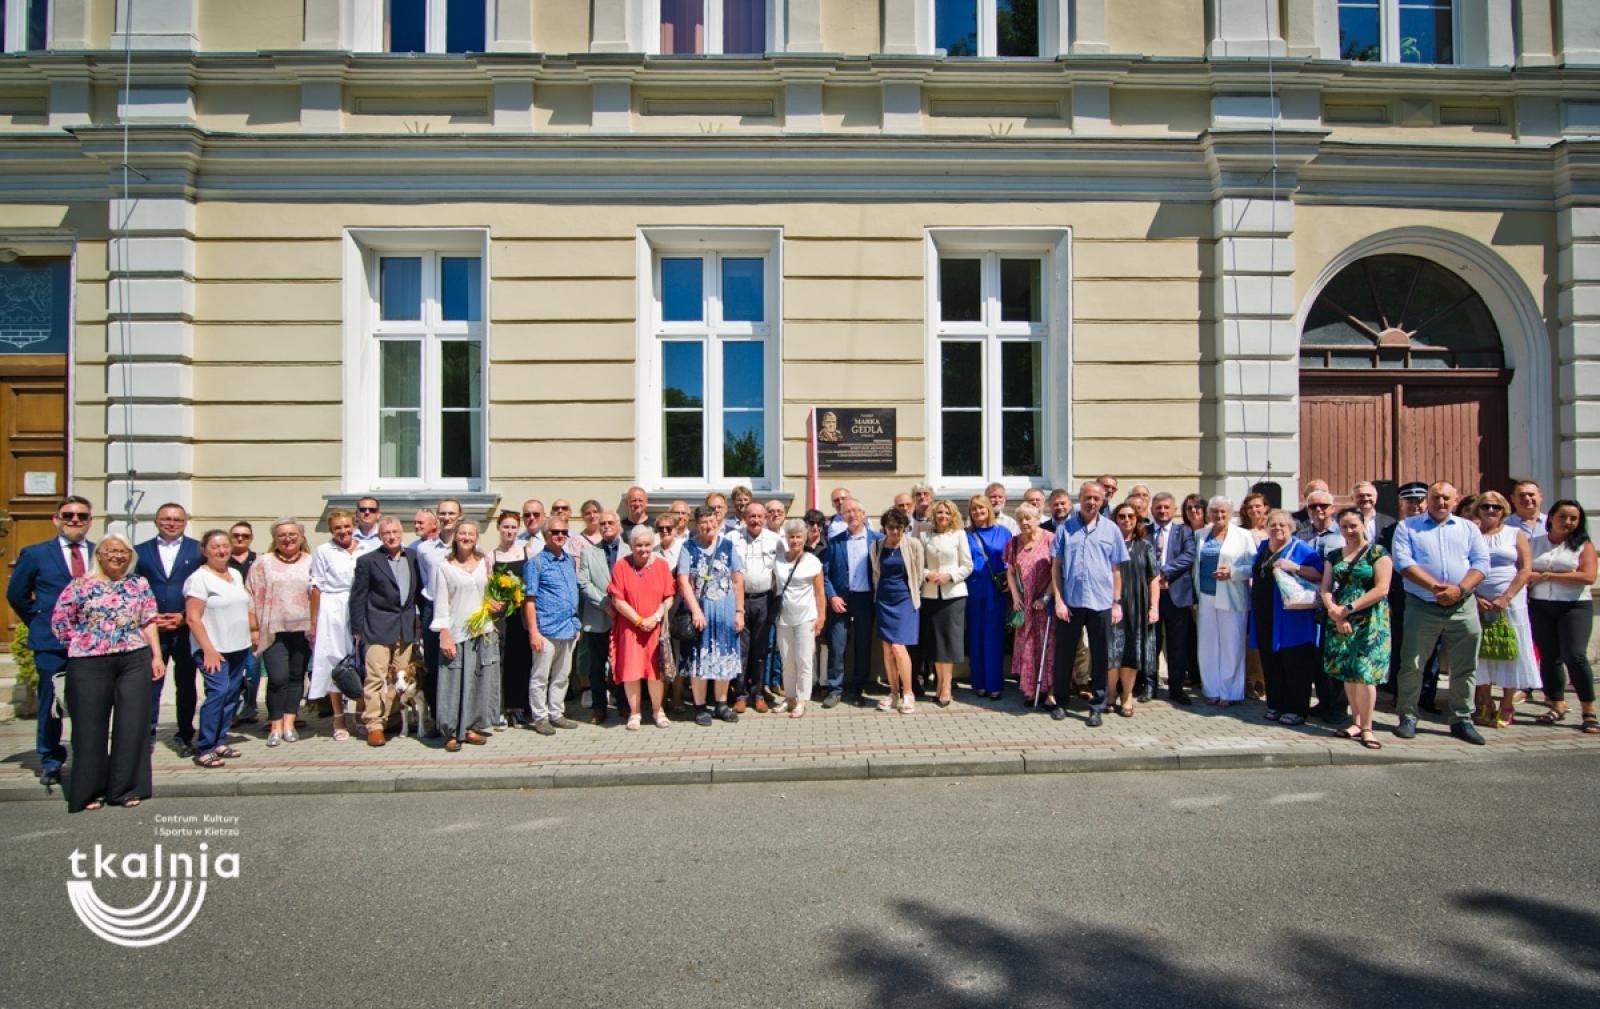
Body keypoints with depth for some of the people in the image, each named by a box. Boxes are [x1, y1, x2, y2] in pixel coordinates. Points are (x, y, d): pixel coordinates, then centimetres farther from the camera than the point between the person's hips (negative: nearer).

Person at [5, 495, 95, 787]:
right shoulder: (35, 554, 3)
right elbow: (16, 594, 10)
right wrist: (39, 623, 8)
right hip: (52, 644, -1)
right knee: (50, 705, 6)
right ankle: (50, 763, 20)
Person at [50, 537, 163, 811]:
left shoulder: (139, 585, 9)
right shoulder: (79, 585, 1)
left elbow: (148, 622, 7)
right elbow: (59, 622, 3)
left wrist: (157, 656, 1)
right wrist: (79, 646, 3)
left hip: (135, 662, 2)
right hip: (89, 665, -2)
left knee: (133, 725, 4)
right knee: (90, 726, 5)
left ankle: (127, 788, 15)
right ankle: (90, 790, 18)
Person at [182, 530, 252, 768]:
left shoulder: (235, 574, 12)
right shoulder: (199, 578, -9)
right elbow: (193, 618, -12)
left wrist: (252, 634, 13)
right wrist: (208, 650, -17)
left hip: (238, 647, 7)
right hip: (213, 649, -7)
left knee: (231, 695, 7)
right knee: (218, 692, -16)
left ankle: (219, 742, 16)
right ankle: (204, 749, -9)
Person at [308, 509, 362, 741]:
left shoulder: (364, 550, 6)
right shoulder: (323, 552, 0)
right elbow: (317, 588, 1)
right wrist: (314, 622, -1)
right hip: (332, 611, -2)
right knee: (334, 662, 2)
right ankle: (339, 720, 10)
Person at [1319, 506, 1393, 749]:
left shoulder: (1378, 554, -2)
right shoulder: (1333, 556, 13)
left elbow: (1381, 589, -10)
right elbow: (1325, 589, 9)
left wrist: (1349, 608, -13)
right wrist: (1335, 611, -9)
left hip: (1369, 621, -5)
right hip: (1340, 621, 5)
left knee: (1364, 672, -8)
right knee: (1347, 672, 7)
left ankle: (1366, 728, 0)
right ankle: (1357, 721, 16)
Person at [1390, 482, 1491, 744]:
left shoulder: (1469, 528, 13)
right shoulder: (1407, 527, 5)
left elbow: (1481, 563, 3)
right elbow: (1403, 562, -8)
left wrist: (1460, 589, -14)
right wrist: (1437, 587, -17)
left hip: (1463, 608, 3)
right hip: (1422, 607, -2)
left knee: (1464, 668, 7)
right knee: (1411, 665, 0)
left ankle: (1462, 720, 18)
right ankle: (1407, 717, 10)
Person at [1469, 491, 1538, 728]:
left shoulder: (1516, 534, 6)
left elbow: (1526, 569, -2)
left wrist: (1506, 597, -12)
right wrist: (1474, 597, -10)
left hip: (1510, 604, -1)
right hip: (1478, 604, 1)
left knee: (1509, 653, 1)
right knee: (1480, 653, 2)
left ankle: (1507, 707, 11)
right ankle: (1485, 706, 11)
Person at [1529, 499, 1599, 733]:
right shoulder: (1534, 543, 9)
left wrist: (1546, 576, -10)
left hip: (1574, 606, -3)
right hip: (1540, 607, 3)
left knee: (1575, 656, -14)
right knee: (1549, 657, 8)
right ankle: (1557, 706, 19)